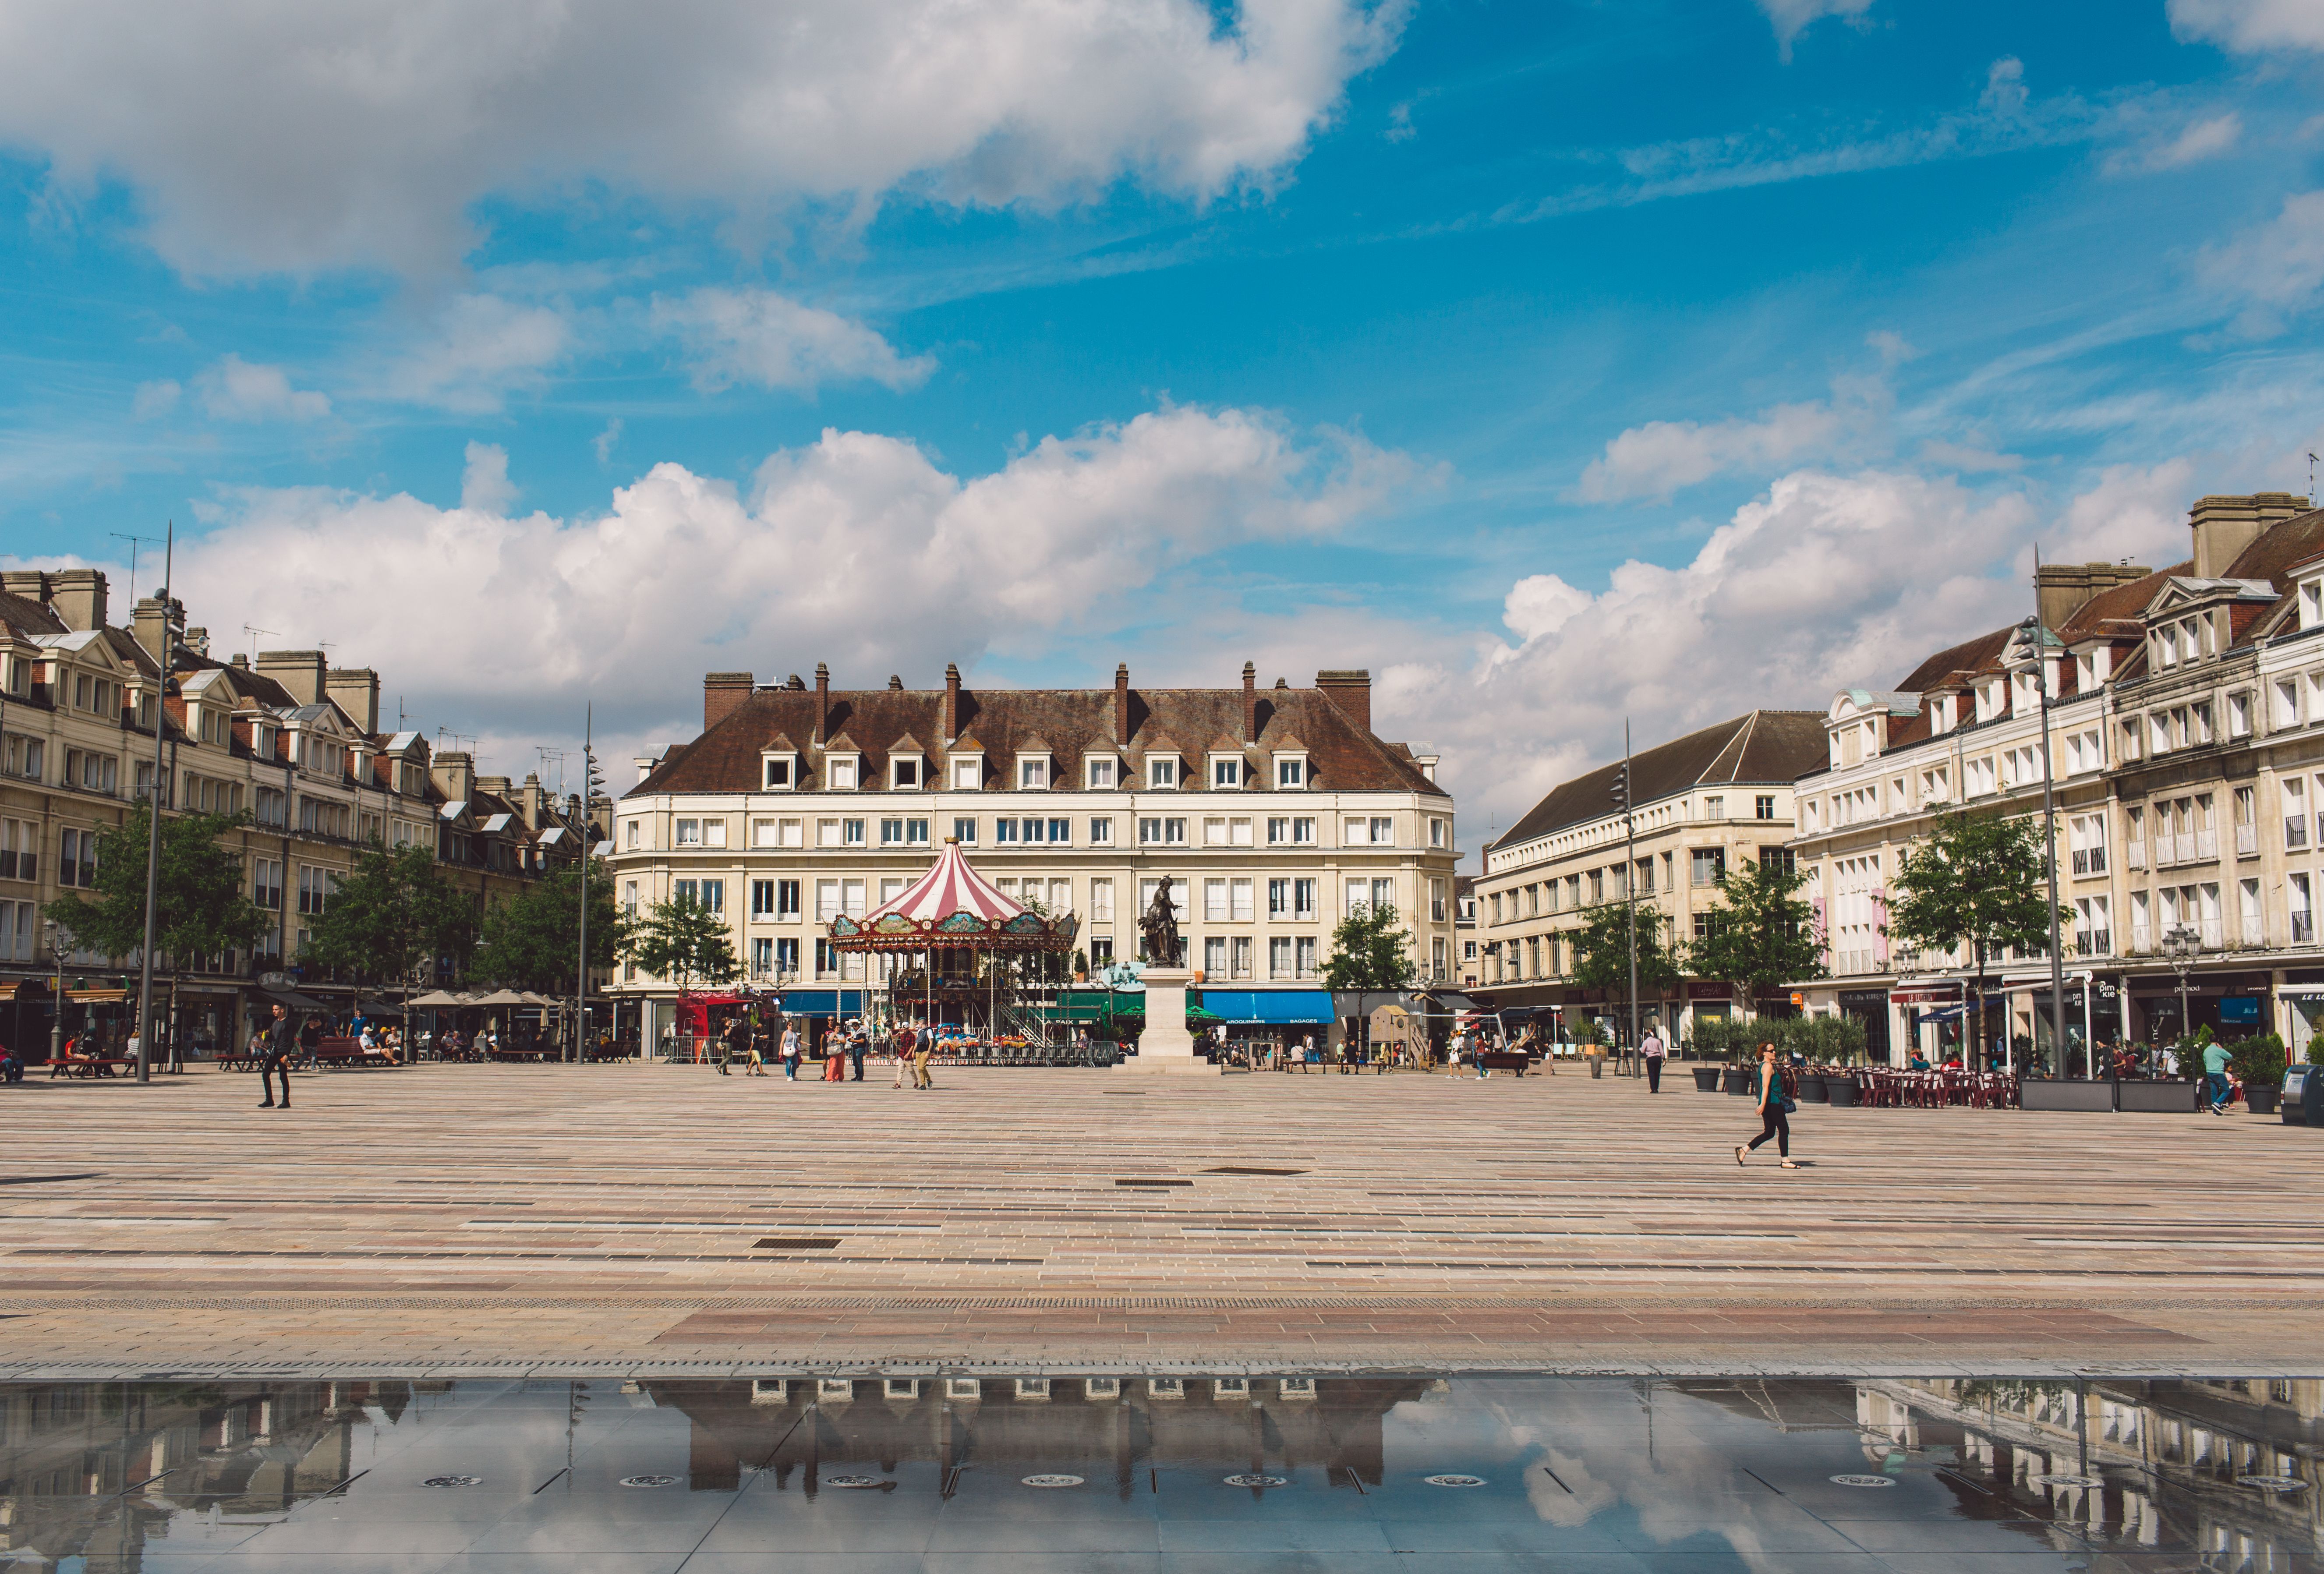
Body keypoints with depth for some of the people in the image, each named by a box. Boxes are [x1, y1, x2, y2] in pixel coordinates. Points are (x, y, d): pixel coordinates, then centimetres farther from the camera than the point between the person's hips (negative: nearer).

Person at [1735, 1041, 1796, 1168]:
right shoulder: (1768, 1066, -12)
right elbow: (1765, 1086, -21)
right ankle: (1785, 1161, -1)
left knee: (1769, 1132, 11)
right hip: (1773, 1102, -10)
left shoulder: (1763, 1065, 18)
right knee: (1784, 1130, -3)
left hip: (1770, 1103, 10)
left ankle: (1744, 1150, 7)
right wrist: (1763, 1104, -28)